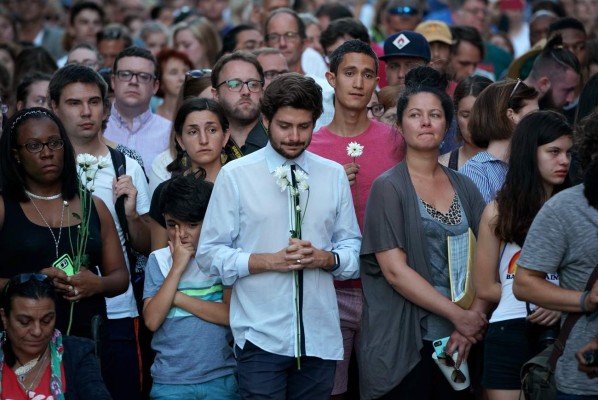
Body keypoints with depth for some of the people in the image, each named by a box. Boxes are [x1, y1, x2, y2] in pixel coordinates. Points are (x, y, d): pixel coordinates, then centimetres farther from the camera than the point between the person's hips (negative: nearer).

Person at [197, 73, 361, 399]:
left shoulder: (334, 176, 9)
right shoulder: (235, 175, -1)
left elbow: (352, 247, 11)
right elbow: (210, 253, -2)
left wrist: (326, 258, -10)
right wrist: (269, 261, -15)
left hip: (321, 336, 3)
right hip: (261, 337, -3)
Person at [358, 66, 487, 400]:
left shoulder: (463, 187, 10)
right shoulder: (388, 187, -3)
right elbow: (395, 270, -12)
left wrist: (475, 317, -10)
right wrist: (458, 315, -14)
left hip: (457, 342, 4)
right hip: (403, 345, -4)